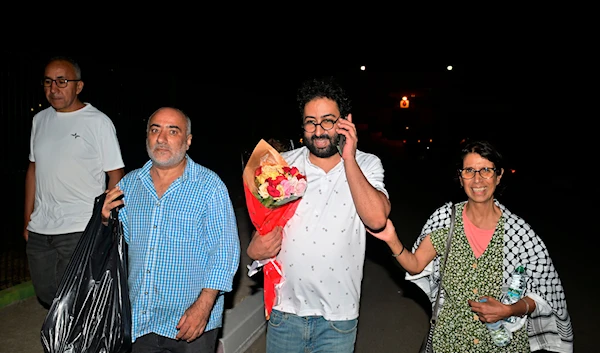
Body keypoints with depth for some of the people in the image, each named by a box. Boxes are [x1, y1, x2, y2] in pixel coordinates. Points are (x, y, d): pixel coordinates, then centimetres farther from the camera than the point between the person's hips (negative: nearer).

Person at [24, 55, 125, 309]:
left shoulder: (98, 122, -8)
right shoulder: (40, 120, 10)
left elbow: (115, 175, -8)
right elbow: (33, 169, 16)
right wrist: (28, 220, 15)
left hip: (80, 230, -6)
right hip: (39, 230, 6)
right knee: (46, 295, 17)